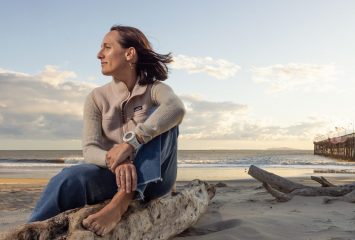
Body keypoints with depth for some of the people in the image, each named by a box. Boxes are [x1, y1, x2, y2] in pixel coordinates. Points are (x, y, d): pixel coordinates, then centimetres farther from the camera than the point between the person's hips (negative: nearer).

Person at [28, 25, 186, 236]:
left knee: (158, 117, -26)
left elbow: (177, 109, -29)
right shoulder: (97, 98, 2)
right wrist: (116, 163, -33)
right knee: (68, 180, -32)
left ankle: (122, 201, -38)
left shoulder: (155, 89, -4)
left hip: (153, 178, -1)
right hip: (114, 175, 1)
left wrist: (130, 143, -39)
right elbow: (90, 149, -10)